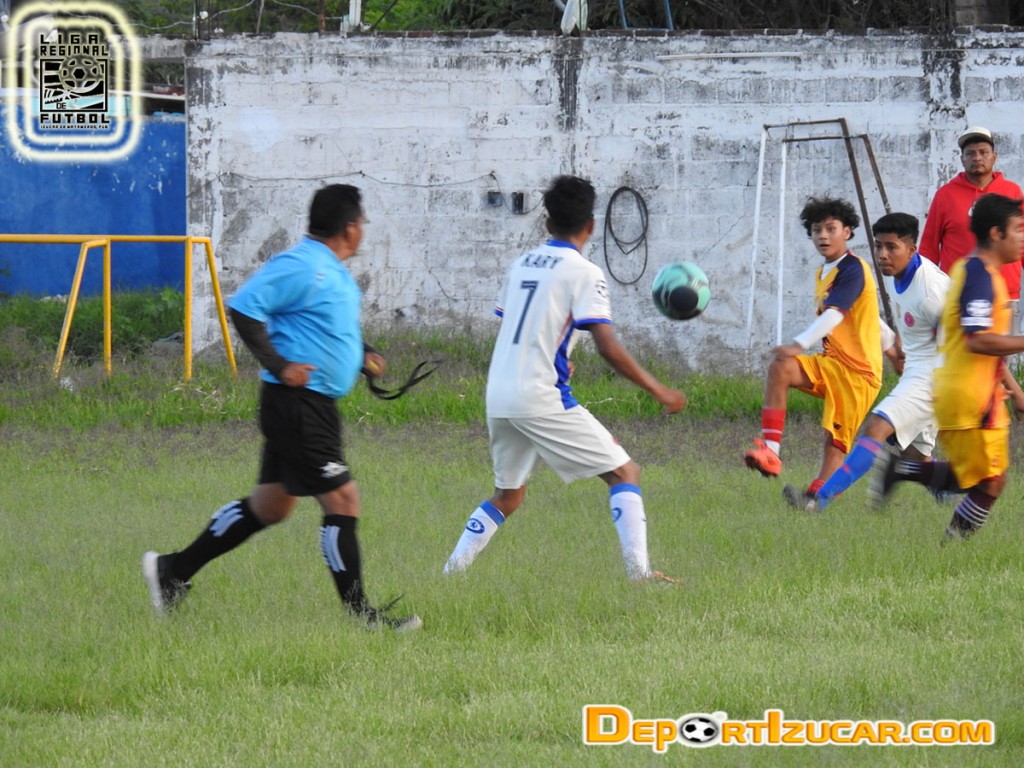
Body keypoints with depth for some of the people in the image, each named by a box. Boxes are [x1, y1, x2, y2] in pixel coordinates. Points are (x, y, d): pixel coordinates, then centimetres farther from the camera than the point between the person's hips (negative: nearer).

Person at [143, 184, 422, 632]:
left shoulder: (333, 271, 15)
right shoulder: (301, 267, -16)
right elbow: (243, 308, -21)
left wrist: (362, 355, 13)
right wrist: (278, 365, -23)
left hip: (315, 406, 11)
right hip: (297, 404, -11)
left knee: (270, 506, 16)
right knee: (342, 501, -9)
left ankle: (174, 571, 24)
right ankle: (360, 613, -5)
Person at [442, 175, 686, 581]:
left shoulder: (520, 265, 14)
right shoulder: (583, 273, -7)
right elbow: (607, 347, -14)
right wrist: (658, 391, -7)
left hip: (498, 395, 7)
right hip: (542, 398, -7)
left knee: (508, 494, 24)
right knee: (624, 472, -1)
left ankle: (453, 569, 14)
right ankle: (638, 569, -17)